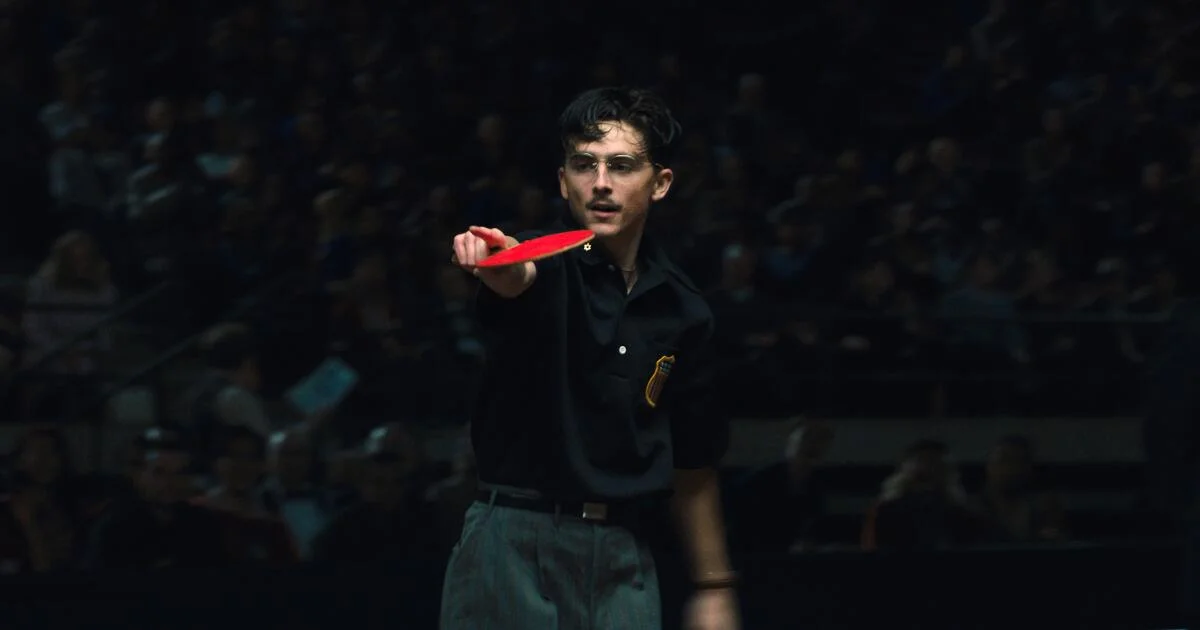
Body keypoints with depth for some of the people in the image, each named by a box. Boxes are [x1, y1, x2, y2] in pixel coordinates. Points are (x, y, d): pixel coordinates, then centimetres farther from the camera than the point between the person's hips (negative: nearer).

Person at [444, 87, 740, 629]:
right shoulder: (546, 265, -3)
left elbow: (693, 463, 17)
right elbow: (517, 280, -29)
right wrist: (497, 264, -53)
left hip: (623, 559, 4)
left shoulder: (684, 311, 10)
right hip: (514, 543, -3)